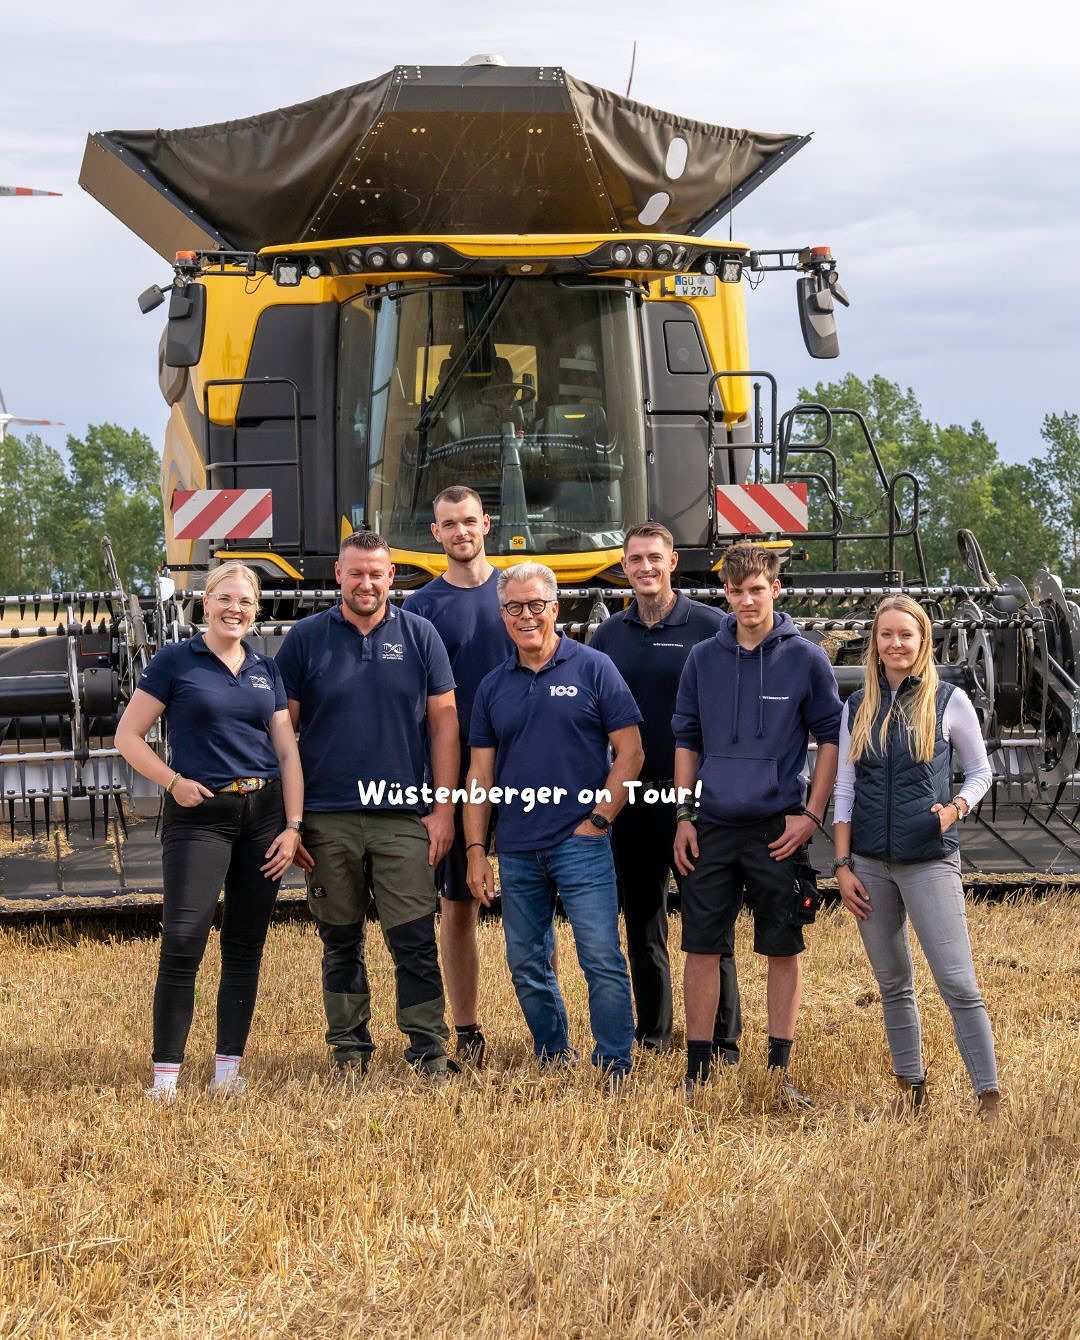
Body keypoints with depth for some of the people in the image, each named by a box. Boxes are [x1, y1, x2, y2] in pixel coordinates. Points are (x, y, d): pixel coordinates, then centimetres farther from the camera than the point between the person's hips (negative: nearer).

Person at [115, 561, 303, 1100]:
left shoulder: (266, 670, 12)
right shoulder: (176, 661, 0)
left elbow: (287, 753, 11)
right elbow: (128, 737, -1)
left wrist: (293, 826, 2)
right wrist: (173, 781, -12)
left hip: (262, 813, 5)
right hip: (199, 814, -4)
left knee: (245, 948, 6)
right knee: (182, 942, -13)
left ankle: (228, 1071, 13)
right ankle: (165, 1077, -11)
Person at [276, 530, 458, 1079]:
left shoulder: (419, 636, 5)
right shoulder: (305, 638, 4)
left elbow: (443, 723, 5)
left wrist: (443, 809, -2)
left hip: (402, 818, -1)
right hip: (327, 821, 1)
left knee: (415, 942, -3)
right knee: (340, 942, 9)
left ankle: (429, 1049, 3)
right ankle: (349, 1049, 19)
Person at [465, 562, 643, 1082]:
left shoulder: (592, 669, -1)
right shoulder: (493, 686, 10)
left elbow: (630, 752, -2)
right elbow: (480, 775, 11)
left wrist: (598, 819, -9)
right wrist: (475, 850, 4)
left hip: (580, 843, -5)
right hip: (516, 849, 5)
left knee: (602, 958, -9)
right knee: (526, 963, 10)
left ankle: (614, 1067, -4)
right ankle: (552, 1058, 24)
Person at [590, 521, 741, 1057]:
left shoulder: (710, 627, -3)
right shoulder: (607, 636, 10)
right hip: (629, 797, 4)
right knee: (641, 924, 11)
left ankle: (722, 1041, 2)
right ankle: (651, 1035, 20)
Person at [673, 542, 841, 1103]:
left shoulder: (805, 658, -1)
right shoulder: (703, 658, 6)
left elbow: (831, 737, 3)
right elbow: (686, 740, 11)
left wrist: (811, 814, -4)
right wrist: (684, 816, 5)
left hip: (778, 831, -2)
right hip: (712, 827, 2)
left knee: (783, 949, 3)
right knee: (702, 947, 3)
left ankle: (780, 1070, 12)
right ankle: (697, 1069, 10)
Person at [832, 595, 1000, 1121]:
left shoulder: (948, 702, -1)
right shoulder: (857, 707, 7)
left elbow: (980, 771, 8)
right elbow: (844, 790, 10)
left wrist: (956, 807, -13)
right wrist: (843, 866, 4)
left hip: (931, 861, -3)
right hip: (870, 863, 4)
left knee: (957, 983, -10)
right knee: (893, 984, 11)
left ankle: (989, 1097, -7)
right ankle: (911, 1087, 22)